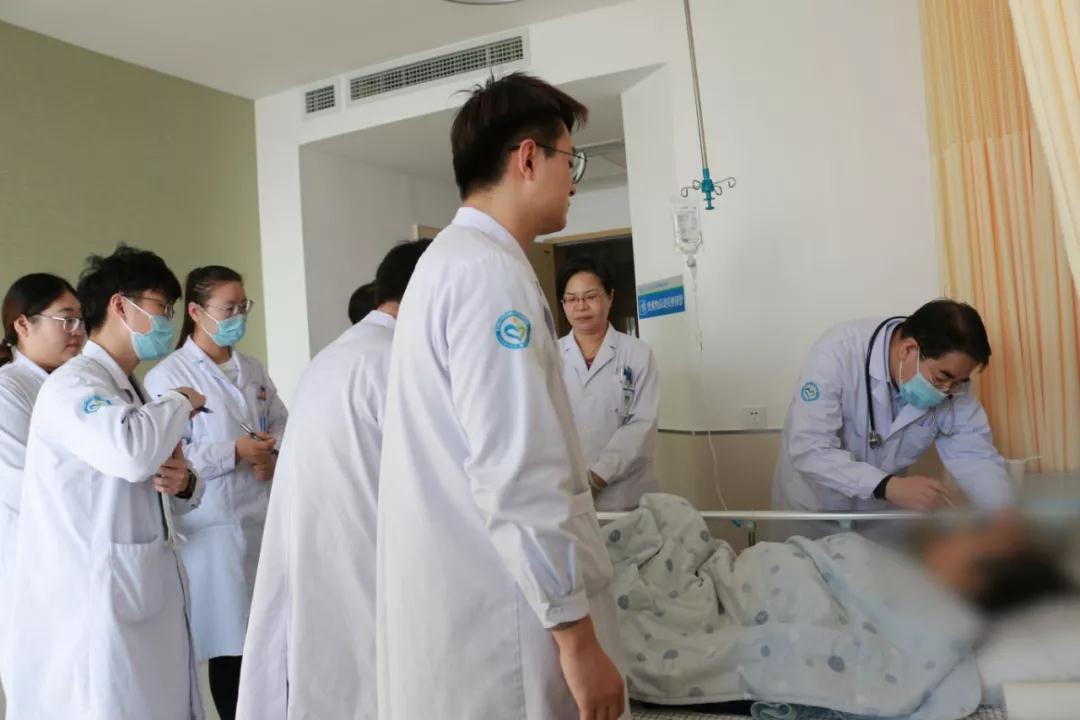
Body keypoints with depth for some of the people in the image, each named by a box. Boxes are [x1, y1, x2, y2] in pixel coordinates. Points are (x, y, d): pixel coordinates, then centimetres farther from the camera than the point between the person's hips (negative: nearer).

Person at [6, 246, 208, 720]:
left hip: (149, 595, 9)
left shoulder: (132, 393, 17)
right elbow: (131, 453, -33)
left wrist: (184, 484, -1)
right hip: (98, 601, -9)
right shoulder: (72, 384, -13)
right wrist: (181, 403, -14)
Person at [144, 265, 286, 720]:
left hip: (267, 519, 5)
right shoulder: (168, 375, -5)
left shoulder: (253, 369, 11)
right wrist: (235, 452, -16)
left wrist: (274, 455, -6)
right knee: (230, 647, 4)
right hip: (216, 527, -5)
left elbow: (282, 426, 15)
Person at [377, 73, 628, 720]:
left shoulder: (452, 258, 15)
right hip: (501, 615, -10)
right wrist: (576, 632, -18)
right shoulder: (489, 270, -18)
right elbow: (516, 475, -24)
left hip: (461, 597, 10)